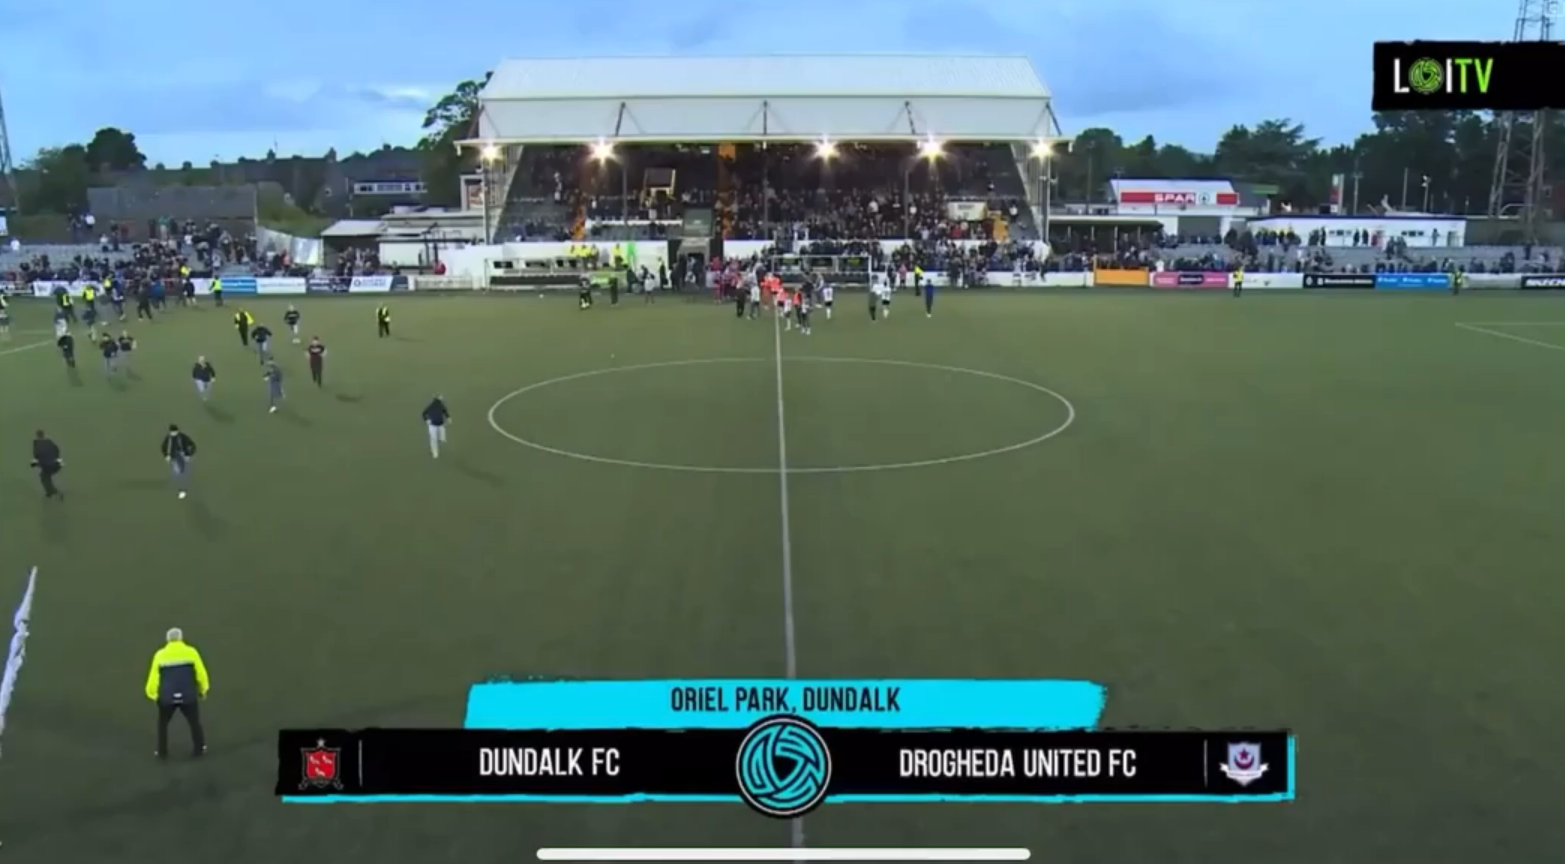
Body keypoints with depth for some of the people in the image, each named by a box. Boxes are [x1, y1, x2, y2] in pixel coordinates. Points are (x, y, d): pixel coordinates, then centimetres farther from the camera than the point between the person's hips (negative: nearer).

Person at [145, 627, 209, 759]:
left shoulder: (160, 655, -3)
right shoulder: (191, 652, -4)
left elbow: (154, 677, -1)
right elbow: (201, 673, 0)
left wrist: (152, 694, 15)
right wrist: (203, 690, 16)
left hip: (167, 697, 1)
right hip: (188, 696, 0)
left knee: (162, 724, 23)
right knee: (195, 723, 18)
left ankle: (162, 752, 25)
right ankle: (199, 750, 23)